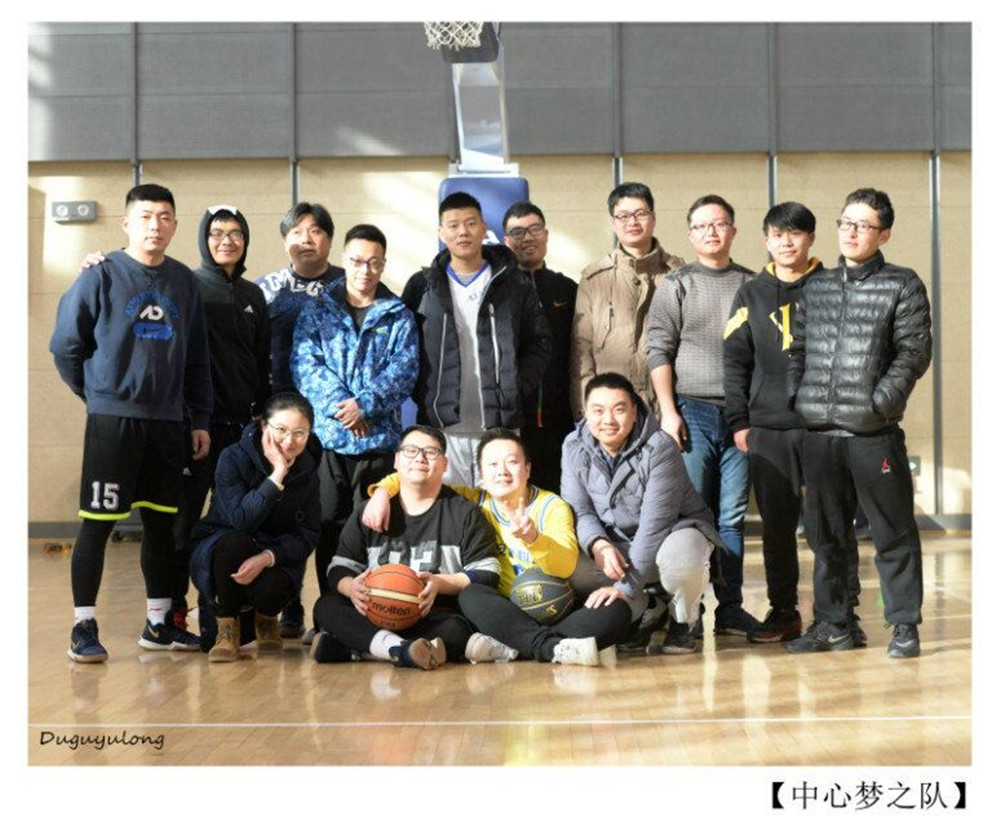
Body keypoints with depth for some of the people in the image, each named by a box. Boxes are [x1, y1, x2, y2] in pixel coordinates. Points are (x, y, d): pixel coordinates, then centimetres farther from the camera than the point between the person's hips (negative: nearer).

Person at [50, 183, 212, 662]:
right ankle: (83, 628, 5)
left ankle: (159, 624, 20)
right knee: (97, 523, -2)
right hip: (111, 420, -4)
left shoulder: (184, 282, 9)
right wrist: (96, 394, 3)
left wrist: (199, 419, 10)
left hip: (169, 422, 5)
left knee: (161, 522, 10)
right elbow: (65, 345, 0)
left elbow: (196, 358, 13)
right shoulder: (101, 276, -4)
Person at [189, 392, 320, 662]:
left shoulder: (308, 471, -6)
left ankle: (266, 619, 8)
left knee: (272, 586, -33)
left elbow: (307, 535, -12)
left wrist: (267, 558, -30)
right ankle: (226, 627, -12)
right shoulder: (234, 458, -17)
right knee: (234, 542, -37)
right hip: (219, 549, -2)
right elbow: (241, 520, -29)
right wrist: (276, 476, -33)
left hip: (274, 557, 2)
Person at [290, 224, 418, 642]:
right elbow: (305, 364, -2)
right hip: (326, 435, 0)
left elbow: (403, 371, -1)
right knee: (330, 525, 2)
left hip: (379, 437, 0)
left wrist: (365, 404, -15)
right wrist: (339, 403, -16)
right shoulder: (317, 310, 9)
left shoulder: (398, 317, 10)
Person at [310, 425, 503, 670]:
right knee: (326, 606, -24)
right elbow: (340, 567, 12)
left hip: (436, 617, -2)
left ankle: (343, 648, -37)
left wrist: (441, 583, -14)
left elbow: (487, 573, 3)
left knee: (459, 630, -37)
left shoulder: (465, 514, 10)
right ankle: (400, 649, -48)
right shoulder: (368, 513, 16)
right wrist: (351, 587, -13)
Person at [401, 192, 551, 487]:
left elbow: (539, 343, 8)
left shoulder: (516, 285, 7)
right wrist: (423, 396, -1)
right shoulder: (422, 286, 9)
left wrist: (516, 391, -3)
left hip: (500, 426, 0)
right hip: (442, 427, 0)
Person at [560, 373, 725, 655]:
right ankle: (640, 613, 3)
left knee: (681, 559, -40)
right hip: (617, 543, 5)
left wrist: (625, 588, -33)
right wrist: (598, 544, -33)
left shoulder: (660, 448, -25)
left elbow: (655, 524, -28)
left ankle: (682, 623, -5)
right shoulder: (574, 448, -8)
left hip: (674, 530, -5)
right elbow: (578, 510, -9)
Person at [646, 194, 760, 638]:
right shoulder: (677, 285, 5)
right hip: (692, 410, -2)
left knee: (733, 516, 4)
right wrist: (669, 411, -8)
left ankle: (730, 607, 10)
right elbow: (659, 351, 0)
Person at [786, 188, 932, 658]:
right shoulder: (816, 287, 13)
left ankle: (904, 625, 11)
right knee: (826, 534, 11)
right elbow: (798, 348, 16)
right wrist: (796, 398, 4)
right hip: (818, 432, 4)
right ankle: (832, 623, 20)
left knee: (892, 532, 2)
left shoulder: (903, 286, 0)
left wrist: (879, 401, -13)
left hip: (874, 433, -4)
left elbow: (914, 353, -5)